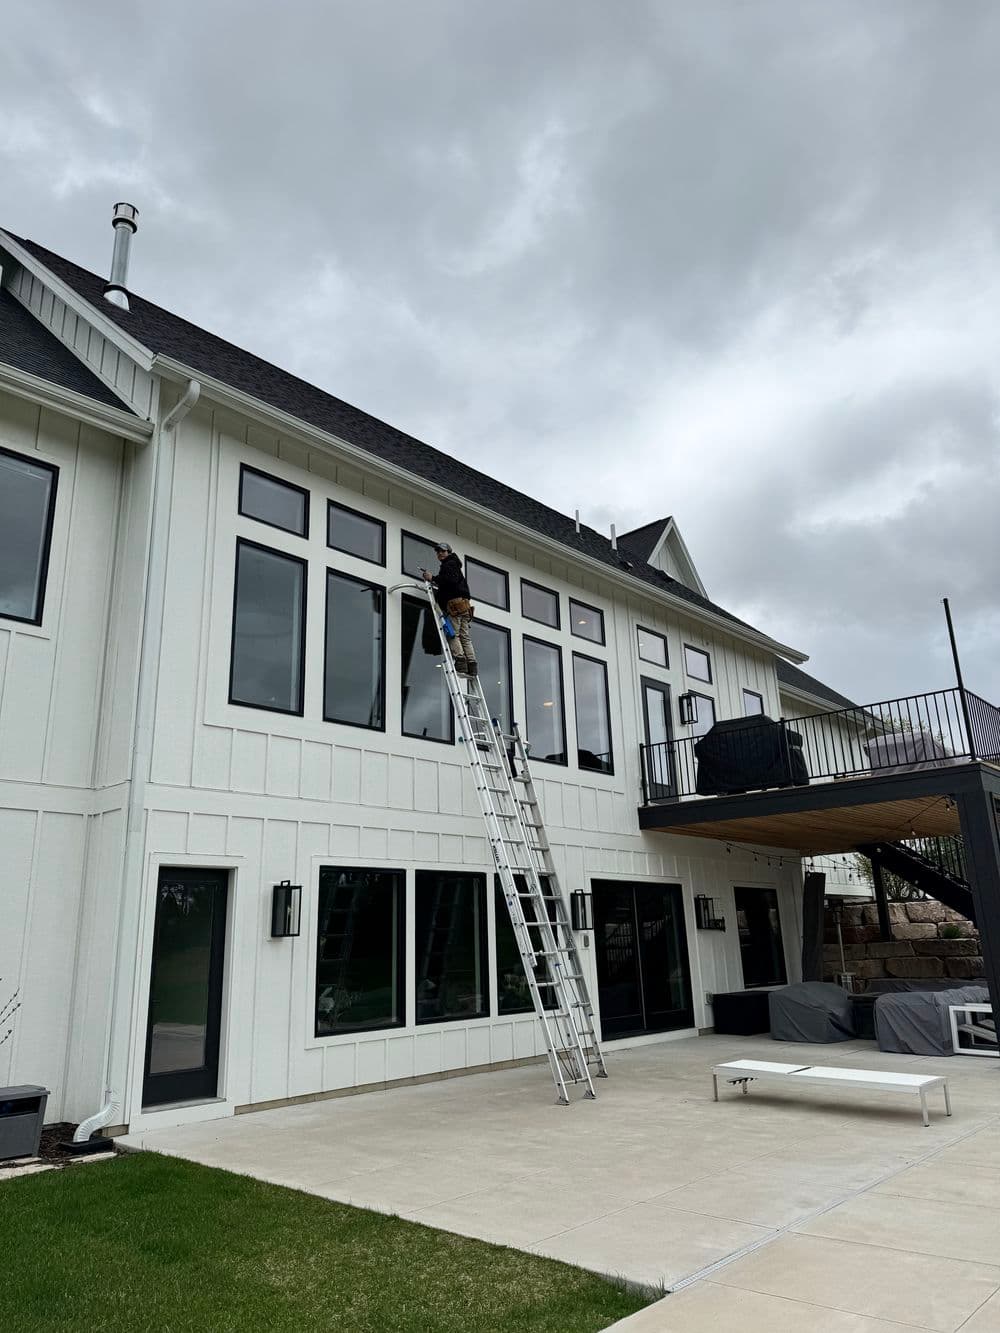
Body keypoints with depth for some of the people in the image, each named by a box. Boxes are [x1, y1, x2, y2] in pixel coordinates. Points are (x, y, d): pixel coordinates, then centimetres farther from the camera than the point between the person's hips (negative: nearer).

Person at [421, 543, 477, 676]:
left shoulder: (449, 564, 4)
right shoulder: (452, 566, 33)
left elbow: (451, 580, -16)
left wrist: (433, 578, -11)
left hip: (455, 603, -9)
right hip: (463, 605, 9)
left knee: (453, 634, -13)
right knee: (465, 636, 2)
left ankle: (460, 662, -23)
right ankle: (472, 665, -5)